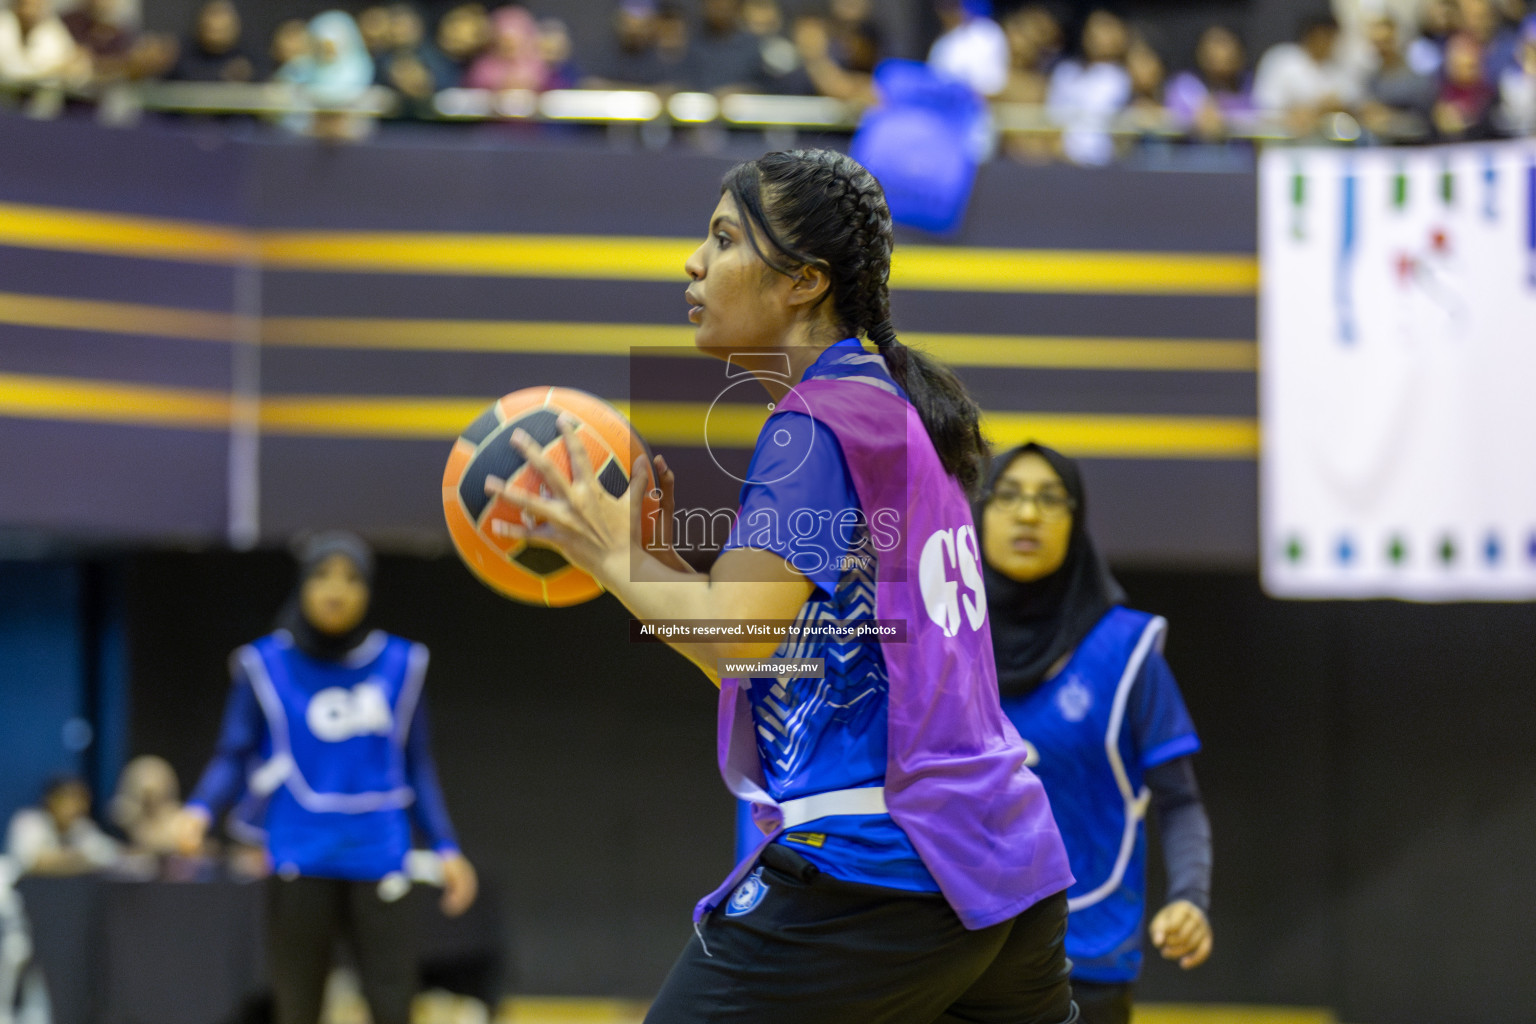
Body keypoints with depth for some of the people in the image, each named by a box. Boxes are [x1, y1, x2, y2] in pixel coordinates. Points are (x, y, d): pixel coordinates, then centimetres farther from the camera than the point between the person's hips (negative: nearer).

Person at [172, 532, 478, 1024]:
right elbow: (234, 758, 1)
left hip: (379, 863, 1)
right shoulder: (265, 664, 0)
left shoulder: (399, 664, 7)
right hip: (300, 867, -1)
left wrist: (446, 847, 7)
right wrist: (200, 810, -17)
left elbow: (417, 768, 13)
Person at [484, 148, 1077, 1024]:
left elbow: (737, 639, -19)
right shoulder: (897, 412, 17)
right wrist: (655, 557, 11)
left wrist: (609, 552, -6)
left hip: (873, 867, -10)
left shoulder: (818, 424, -10)